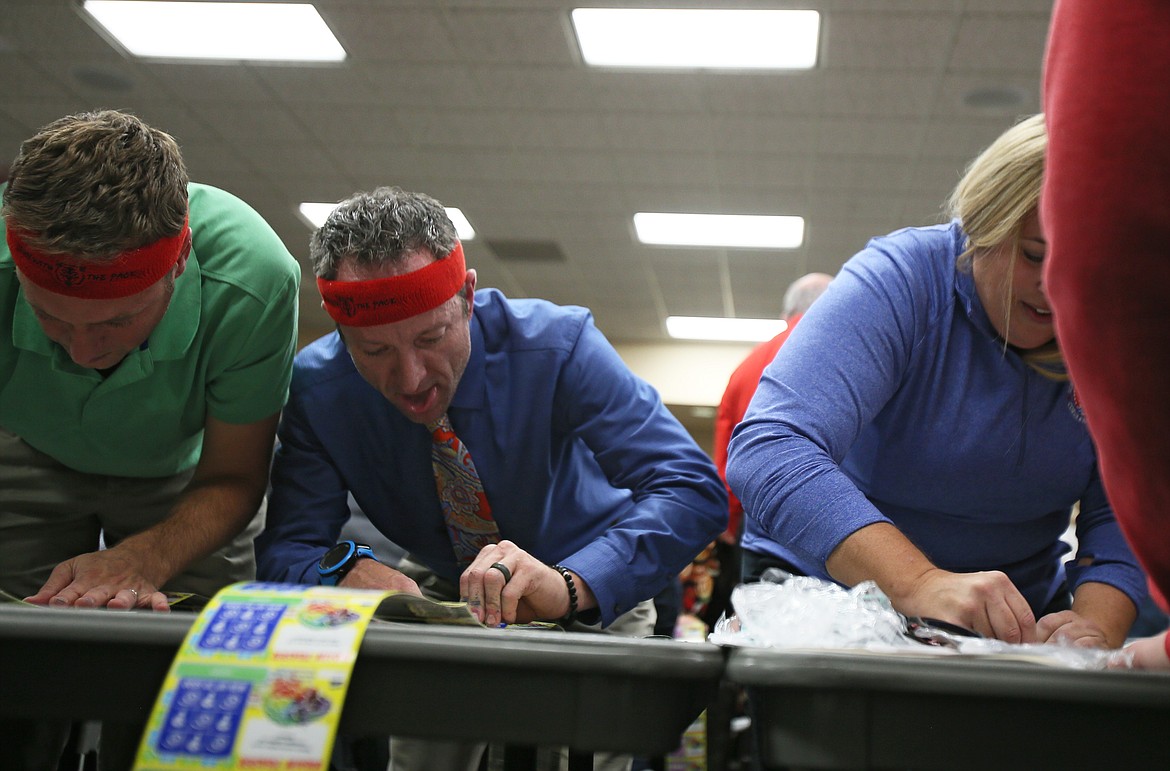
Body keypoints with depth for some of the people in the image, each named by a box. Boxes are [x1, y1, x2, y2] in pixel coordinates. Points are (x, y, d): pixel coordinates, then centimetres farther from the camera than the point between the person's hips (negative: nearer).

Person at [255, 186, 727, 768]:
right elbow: (286, 548, -18)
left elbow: (694, 490, -34)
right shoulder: (317, 388, -19)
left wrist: (571, 585, -50)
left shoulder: (555, 344, -27)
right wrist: (345, 570, -41)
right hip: (450, 603, 2)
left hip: (595, 597, -2)